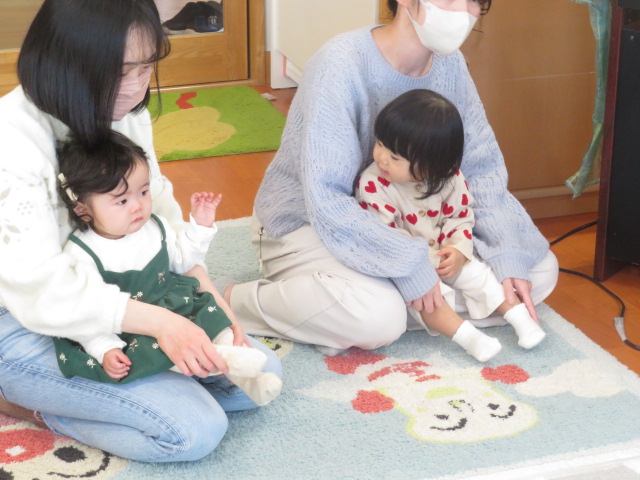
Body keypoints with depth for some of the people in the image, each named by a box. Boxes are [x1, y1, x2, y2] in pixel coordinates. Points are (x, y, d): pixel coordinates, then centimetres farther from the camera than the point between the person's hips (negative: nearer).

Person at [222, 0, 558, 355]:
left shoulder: (449, 64, -6)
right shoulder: (342, 65, -26)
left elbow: (481, 168, -3)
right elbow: (326, 202, -30)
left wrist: (508, 256, -17)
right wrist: (409, 267, -33)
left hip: (406, 221, 7)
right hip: (307, 222, -7)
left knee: (539, 272, -6)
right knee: (377, 318, -37)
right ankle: (236, 300, -12)